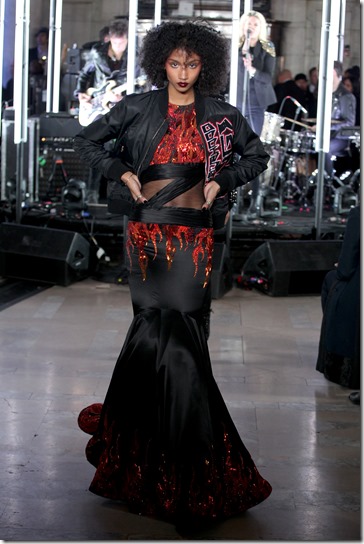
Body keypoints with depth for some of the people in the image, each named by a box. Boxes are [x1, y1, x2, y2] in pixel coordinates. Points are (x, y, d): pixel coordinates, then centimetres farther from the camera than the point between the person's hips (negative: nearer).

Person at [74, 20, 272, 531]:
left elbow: (258, 155, 19)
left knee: (155, 330, -4)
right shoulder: (138, 108, 5)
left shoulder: (219, 115, 7)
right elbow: (87, 140, 13)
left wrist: (221, 181, 4)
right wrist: (124, 174, 1)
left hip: (194, 235, 1)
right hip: (148, 231, 0)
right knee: (158, 327, -4)